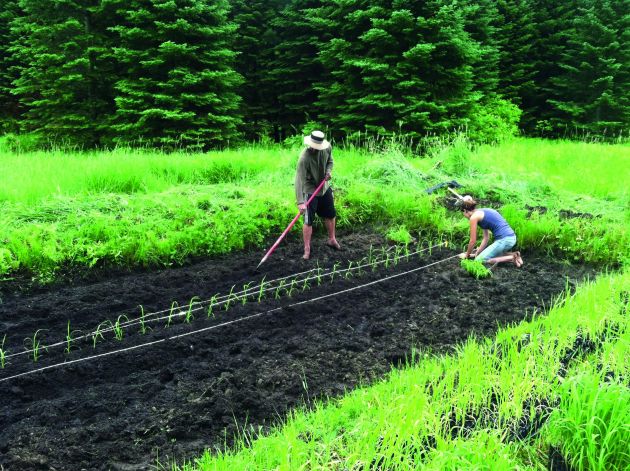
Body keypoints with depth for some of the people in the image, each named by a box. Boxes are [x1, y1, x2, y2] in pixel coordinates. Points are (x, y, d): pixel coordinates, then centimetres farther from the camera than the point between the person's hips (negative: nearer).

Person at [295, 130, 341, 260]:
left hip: (325, 187, 6)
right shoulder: (304, 158, -31)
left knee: (331, 215, 19)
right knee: (308, 221, -5)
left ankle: (332, 240, 40)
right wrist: (300, 202, -43)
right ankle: (307, 249, 8)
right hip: (310, 191, -6)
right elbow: (299, 180, -36)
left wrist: (329, 171, -13)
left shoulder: (327, 147, -13)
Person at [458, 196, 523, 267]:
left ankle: (511, 258, -4)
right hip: (511, 237, 9)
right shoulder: (483, 212, 20)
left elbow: (473, 241, 0)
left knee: (479, 260, 0)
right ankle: (514, 254, 13)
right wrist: (477, 253, 25)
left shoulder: (474, 217, -5)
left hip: (504, 240, -9)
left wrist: (467, 255, 15)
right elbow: (486, 238, 23)